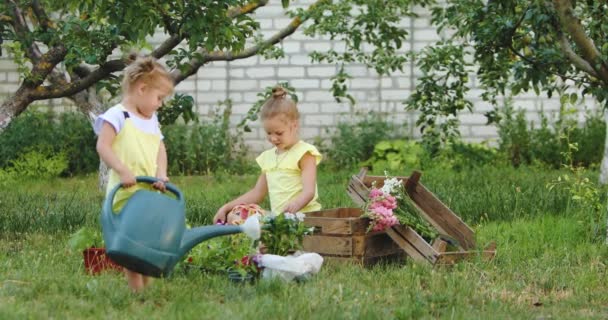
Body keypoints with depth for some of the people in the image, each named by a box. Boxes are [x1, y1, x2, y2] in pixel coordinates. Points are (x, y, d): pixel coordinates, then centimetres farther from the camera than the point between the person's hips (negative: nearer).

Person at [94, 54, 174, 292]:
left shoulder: (151, 120, 17)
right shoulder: (117, 116, -8)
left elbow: (160, 149, 13)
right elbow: (103, 146, -16)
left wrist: (161, 174, -5)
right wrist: (122, 170, -27)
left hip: (150, 192, 8)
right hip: (126, 193, -8)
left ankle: (147, 288, 21)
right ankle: (137, 291, -4)